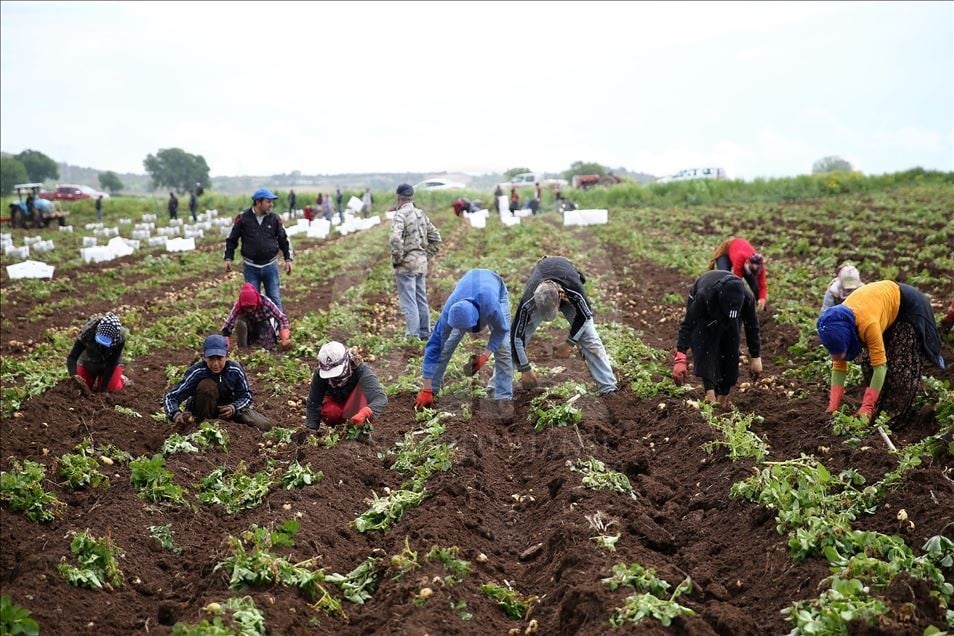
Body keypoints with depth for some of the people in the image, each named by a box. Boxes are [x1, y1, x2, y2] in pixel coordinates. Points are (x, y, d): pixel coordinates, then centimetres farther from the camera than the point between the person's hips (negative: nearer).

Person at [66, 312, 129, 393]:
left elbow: (112, 363, -29)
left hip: (109, 364, -1)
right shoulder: (87, 332, -35)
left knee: (112, 388, -18)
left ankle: (121, 378, 17)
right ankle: (95, 377, 28)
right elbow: (72, 357, -34)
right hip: (88, 362, 1)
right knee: (82, 387, -5)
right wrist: (74, 375, -55)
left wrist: (102, 388, -28)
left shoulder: (120, 337, -35)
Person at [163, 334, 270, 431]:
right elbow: (170, 397, -28)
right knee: (206, 385, -34)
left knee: (264, 426, -16)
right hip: (202, 411, -2)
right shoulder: (196, 372, -27)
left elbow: (246, 396, -10)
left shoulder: (236, 370, -20)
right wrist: (176, 414, -49)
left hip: (228, 407, 2)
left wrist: (233, 408, -31)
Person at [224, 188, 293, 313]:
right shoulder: (242, 218, -6)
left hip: (270, 266, 1)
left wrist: (288, 259, 2)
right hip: (251, 267, -1)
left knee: (274, 298, 3)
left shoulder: (275, 218, -1)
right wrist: (228, 258, -1)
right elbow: (231, 239, 4)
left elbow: (284, 240, 8)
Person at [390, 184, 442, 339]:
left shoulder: (400, 214, -12)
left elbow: (396, 239, -27)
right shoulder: (421, 214, 12)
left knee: (408, 302, -4)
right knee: (421, 299, 15)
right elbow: (435, 238, 17)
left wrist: (396, 258, -15)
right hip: (421, 263, 8)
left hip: (406, 264, -8)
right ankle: (425, 333, 21)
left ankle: (413, 334, -5)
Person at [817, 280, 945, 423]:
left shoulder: (867, 323, -44)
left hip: (908, 306, -6)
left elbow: (880, 365, -39)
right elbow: (839, 366, -16)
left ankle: (893, 413, 3)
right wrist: (833, 406, -23)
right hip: (885, 300, 6)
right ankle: (878, 411, 10)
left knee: (902, 364, -8)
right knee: (869, 360, 0)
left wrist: (867, 408, -40)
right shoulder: (838, 324, -22)